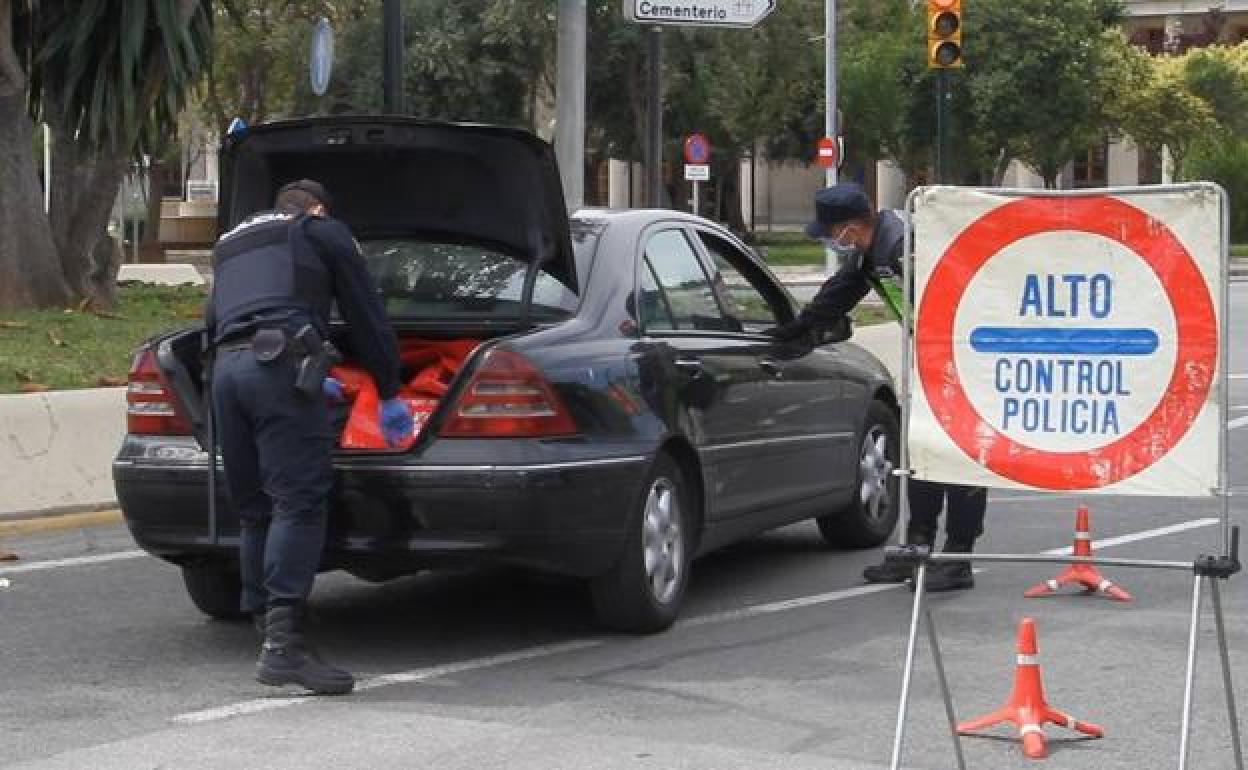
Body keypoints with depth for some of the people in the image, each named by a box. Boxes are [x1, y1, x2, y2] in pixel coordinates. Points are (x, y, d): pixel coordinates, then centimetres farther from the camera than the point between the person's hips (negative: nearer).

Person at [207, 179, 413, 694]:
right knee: (299, 502, -10)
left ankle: (266, 626, 12)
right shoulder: (322, 232, 19)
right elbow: (366, 316, 16)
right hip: (279, 363, -6)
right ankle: (284, 645, -20)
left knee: (254, 510, 13)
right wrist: (390, 394, 26)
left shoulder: (230, 244, 35)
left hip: (225, 368, 6)